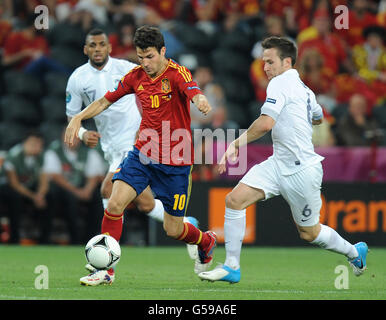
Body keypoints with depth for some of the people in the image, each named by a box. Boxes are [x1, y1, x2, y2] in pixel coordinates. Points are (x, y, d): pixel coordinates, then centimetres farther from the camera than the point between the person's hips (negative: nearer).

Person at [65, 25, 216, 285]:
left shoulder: (177, 74, -16)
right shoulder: (136, 76, 1)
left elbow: (194, 93, -37)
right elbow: (106, 101, 13)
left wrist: (201, 100, -62)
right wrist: (78, 118, -2)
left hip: (175, 161, -4)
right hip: (142, 154, 4)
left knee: (173, 229, 5)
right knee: (115, 203, -17)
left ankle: (206, 242, 40)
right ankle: (106, 270, -5)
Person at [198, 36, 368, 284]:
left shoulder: (280, 83, -14)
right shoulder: (303, 89, 12)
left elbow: (266, 124, -26)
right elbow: (318, 117, 31)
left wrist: (237, 143, -15)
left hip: (302, 171, -9)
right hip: (278, 164, 9)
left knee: (309, 233, 8)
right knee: (234, 200, -9)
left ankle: (354, 252, 34)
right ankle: (232, 267, -6)